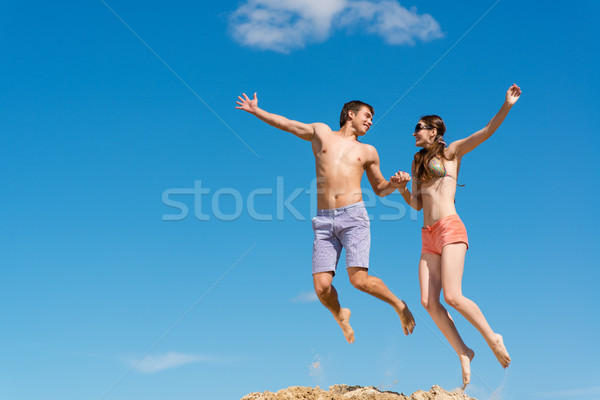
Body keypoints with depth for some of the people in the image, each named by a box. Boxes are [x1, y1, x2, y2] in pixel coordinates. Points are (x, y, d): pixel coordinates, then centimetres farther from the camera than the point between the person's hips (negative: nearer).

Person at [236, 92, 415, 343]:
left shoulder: (367, 152, 21)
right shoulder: (321, 132, 18)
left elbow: (380, 188, 29)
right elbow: (285, 124, 26)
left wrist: (396, 183, 9)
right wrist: (255, 110, 28)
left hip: (353, 217, -1)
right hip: (324, 221, 1)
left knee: (359, 280, -19)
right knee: (322, 287, -11)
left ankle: (399, 305, 9)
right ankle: (340, 315, 23)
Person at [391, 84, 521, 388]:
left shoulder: (451, 152, 9)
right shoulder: (418, 164, 24)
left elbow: (487, 132, -1)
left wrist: (506, 106, -13)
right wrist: (402, 188, 2)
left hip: (450, 229, -6)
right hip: (428, 236, 6)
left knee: (452, 296, -19)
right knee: (428, 301, -8)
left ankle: (492, 337, 1)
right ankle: (463, 353, 3)